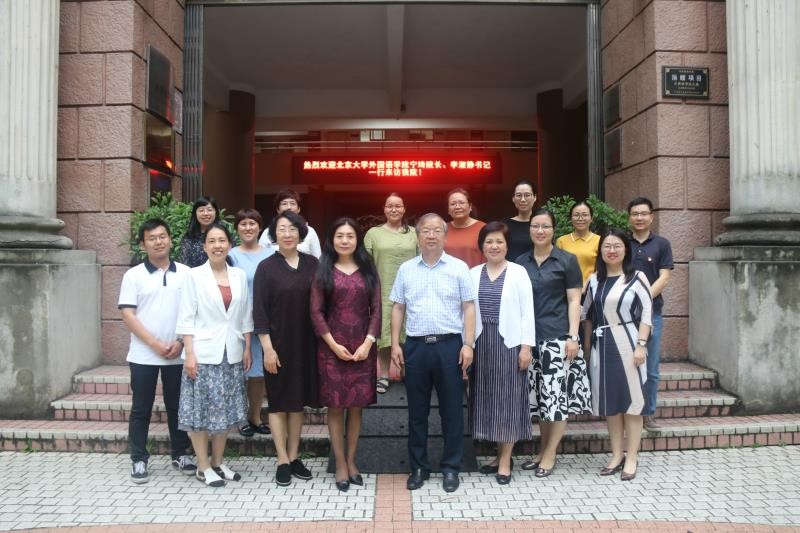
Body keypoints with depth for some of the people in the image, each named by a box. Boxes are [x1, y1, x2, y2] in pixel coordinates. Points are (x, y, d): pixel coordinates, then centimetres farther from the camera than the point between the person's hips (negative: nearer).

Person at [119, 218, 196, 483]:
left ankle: (180, 454, 25)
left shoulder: (185, 273, 3)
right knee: (141, 409, 8)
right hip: (144, 355, -1)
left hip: (178, 355, 1)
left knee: (177, 406, 11)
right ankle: (138, 459, 19)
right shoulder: (134, 275, -1)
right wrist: (156, 344, -13)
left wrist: (181, 342, -8)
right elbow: (128, 315, -6)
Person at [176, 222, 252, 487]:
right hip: (203, 353, -4)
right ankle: (203, 466, 15)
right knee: (201, 409, 2)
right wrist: (189, 354, -12)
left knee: (226, 409, 11)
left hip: (231, 353, 4)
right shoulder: (195, 275, -4)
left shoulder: (239, 275, 6)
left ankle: (218, 462, 25)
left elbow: (246, 316, 9)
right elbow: (186, 318, -6)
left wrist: (247, 348, 6)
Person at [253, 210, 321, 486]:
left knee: (298, 400, 12)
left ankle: (294, 456, 24)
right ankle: (283, 461, 17)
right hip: (278, 343, -3)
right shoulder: (266, 267, -5)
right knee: (278, 401, 6)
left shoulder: (312, 264, 2)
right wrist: (267, 347, -13)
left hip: (305, 343, 3)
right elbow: (259, 311, -7)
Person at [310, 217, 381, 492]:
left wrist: (368, 343, -8)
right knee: (335, 406, 3)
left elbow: (376, 310, 4)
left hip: (362, 348, 2)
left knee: (356, 406, 7)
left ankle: (351, 461, 21)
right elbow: (316, 311, -2)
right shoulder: (323, 271, 3)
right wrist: (333, 344, -10)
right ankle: (340, 464, 15)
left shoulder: (368, 271, 7)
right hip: (332, 348, -1)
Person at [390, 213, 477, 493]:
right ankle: (419, 467, 23)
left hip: (450, 345, -2)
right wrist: (395, 344, 2)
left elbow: (468, 307, -1)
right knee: (417, 411, 10)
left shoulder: (459, 267, 1)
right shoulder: (406, 269, 7)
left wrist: (468, 344, -8)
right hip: (415, 346, 2)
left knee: (451, 410, 6)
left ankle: (451, 467, 20)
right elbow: (398, 308, 9)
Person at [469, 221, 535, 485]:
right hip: (481, 342, 4)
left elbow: (527, 311, -4)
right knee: (487, 397, 8)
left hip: (509, 342, -3)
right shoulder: (474, 273, 7)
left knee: (508, 397, 1)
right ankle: (500, 454, 22)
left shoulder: (518, 272, -2)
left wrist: (526, 346, -10)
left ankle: (505, 460, 10)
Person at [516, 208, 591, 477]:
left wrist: (573, 336, -9)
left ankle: (550, 454, 10)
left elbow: (574, 301, -1)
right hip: (530, 337, 4)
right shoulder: (521, 262, 11)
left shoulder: (567, 260, 1)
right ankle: (543, 449, 22)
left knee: (558, 395, -2)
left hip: (557, 337, -3)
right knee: (538, 396, 9)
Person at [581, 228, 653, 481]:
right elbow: (587, 314, 15)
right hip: (602, 346, 4)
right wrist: (587, 345, 11)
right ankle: (617, 455, 20)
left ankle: (631, 458, 11)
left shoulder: (637, 277, -3)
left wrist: (641, 345, -13)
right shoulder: (594, 279, 10)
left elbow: (646, 314, -6)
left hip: (627, 344, -4)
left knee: (631, 400, 2)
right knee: (610, 402, 9)